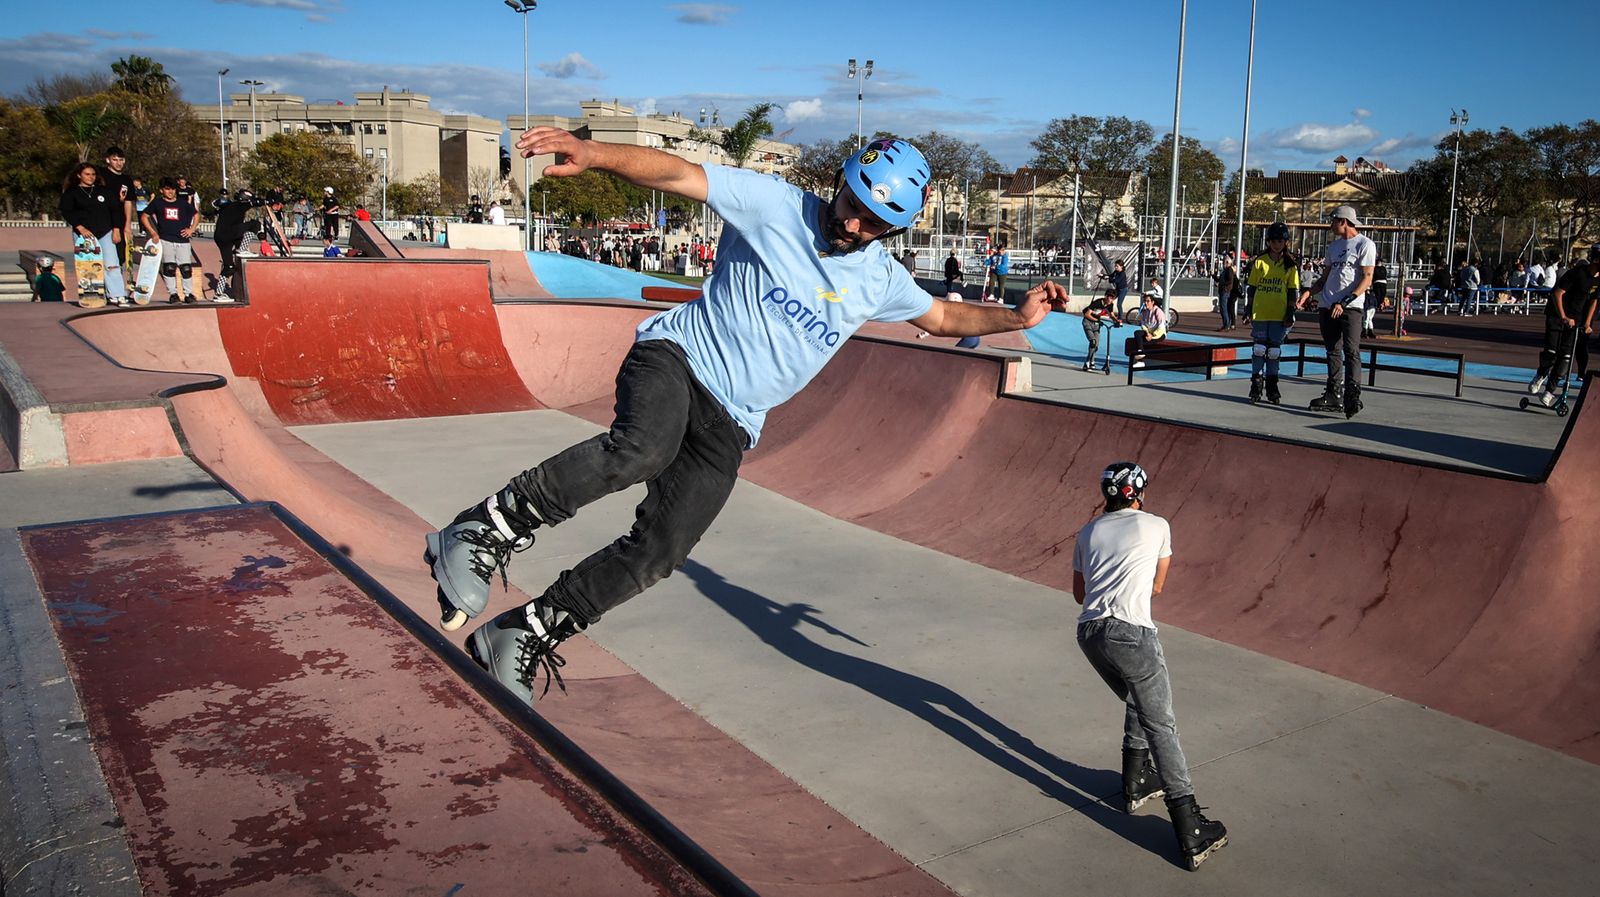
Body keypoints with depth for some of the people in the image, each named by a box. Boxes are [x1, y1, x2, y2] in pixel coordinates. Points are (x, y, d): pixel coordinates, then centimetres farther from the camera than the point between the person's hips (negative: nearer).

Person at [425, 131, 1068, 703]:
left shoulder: (880, 279, 11)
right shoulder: (774, 206, -6)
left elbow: (941, 316, 28)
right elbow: (677, 174, -16)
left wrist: (1016, 317, 15)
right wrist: (594, 154, -32)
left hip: (728, 426, 5)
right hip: (675, 356, -4)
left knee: (657, 554, -7)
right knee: (641, 449, -39)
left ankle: (523, 636, 9)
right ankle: (487, 529, -24)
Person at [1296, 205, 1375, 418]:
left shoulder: (1365, 245, -3)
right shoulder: (1334, 246, 20)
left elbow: (1367, 279, -11)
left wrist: (1345, 302, -20)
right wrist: (1309, 291, 5)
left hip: (1350, 307, -7)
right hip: (1327, 306, 7)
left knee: (1351, 351, -14)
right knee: (1333, 352, 9)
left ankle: (1352, 397, -20)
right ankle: (1334, 395, 14)